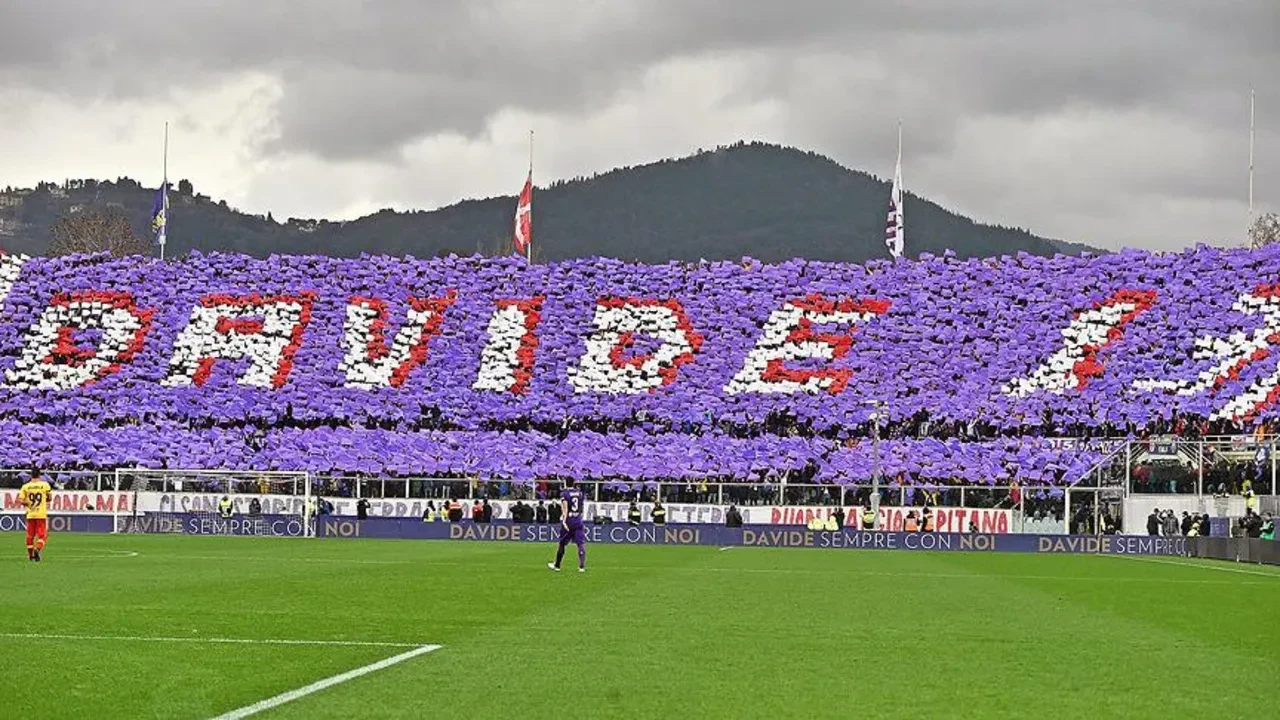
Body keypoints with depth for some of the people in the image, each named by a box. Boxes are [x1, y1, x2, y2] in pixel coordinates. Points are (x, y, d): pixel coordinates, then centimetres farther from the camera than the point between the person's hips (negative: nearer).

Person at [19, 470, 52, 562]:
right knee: (42, 535, 2)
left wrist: (27, 503, 12)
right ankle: (37, 550, -21)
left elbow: (20, 500, -6)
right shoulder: (45, 485, -4)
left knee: (30, 535, 15)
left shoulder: (25, 486, -1)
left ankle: (31, 555, 21)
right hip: (41, 514, -2)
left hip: (30, 514, 2)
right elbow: (50, 498, 3)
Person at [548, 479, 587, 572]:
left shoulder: (564, 493, -6)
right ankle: (582, 566, -13)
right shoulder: (579, 492, 8)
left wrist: (564, 520, -23)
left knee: (562, 544, 10)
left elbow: (565, 507, -17)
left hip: (568, 521, -3)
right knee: (581, 543, -2)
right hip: (578, 521, 3)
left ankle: (557, 565, 21)